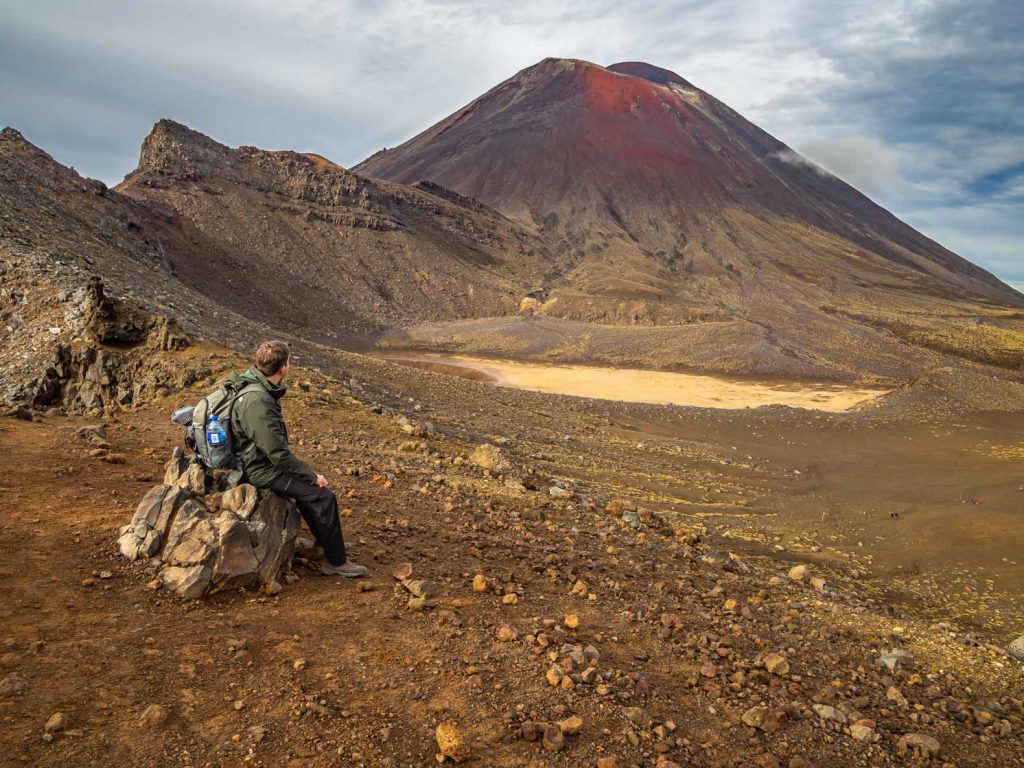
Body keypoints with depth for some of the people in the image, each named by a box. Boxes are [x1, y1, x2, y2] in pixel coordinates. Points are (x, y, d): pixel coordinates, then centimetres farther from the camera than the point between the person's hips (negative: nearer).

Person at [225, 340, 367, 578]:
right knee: (324, 496, -12)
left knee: (307, 485, 23)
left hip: (259, 460, 10)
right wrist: (313, 476, -17)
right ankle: (336, 562, -1)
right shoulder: (257, 402, -29)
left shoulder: (257, 386, 2)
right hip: (260, 470, -10)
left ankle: (324, 541, 35)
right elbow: (277, 453, -27)